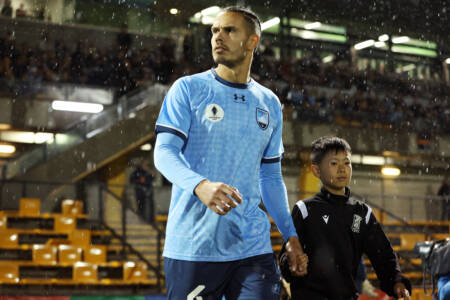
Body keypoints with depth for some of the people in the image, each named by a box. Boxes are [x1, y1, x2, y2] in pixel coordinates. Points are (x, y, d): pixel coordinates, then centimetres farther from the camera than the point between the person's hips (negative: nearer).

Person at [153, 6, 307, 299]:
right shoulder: (188, 89, 3)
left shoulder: (270, 104, 15)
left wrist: (291, 236, 13)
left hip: (252, 247, 3)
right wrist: (200, 185, -26)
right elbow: (164, 152, -7)